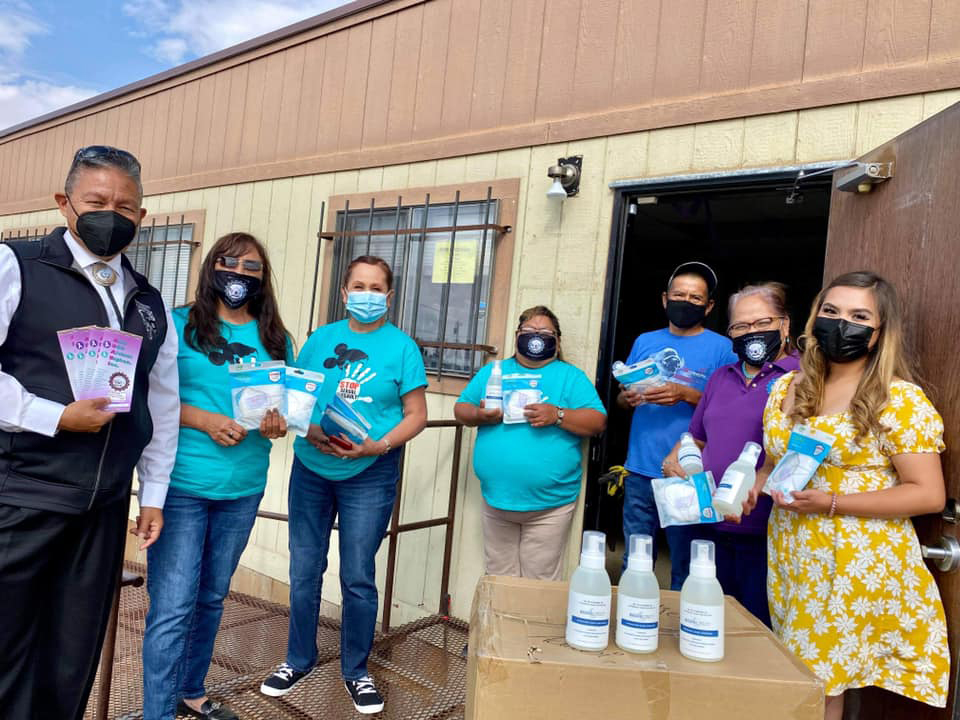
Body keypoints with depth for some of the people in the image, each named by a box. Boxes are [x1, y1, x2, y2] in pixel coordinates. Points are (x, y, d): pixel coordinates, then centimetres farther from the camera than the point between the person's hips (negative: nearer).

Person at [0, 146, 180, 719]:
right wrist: (57, 417, -18)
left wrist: (154, 494, 11)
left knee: (75, 655, 15)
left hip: (106, 505, 4)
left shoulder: (150, 302, 10)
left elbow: (163, 404, 12)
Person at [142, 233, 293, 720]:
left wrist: (279, 423, -10)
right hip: (181, 484, -4)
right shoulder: (179, 325, -3)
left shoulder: (276, 339, 7)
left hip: (244, 488, 4)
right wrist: (204, 420, -19)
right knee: (173, 607, -2)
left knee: (211, 598, 18)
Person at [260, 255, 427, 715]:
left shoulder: (402, 347, -4)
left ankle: (356, 671, 26)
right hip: (310, 467, 3)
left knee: (358, 578, 6)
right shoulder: (320, 339, 5)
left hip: (370, 475, -3)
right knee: (304, 571, 11)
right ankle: (299, 660, 32)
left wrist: (379, 445, -20)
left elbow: (416, 416, -5)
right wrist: (309, 430, -12)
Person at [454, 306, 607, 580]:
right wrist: (479, 415, -9)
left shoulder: (571, 377, 2)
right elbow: (460, 409, 13)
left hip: (549, 503, -3)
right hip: (496, 497, 3)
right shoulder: (492, 372, 12)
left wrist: (557, 415, -21)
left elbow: (598, 422, -5)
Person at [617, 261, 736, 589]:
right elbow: (621, 396, 16)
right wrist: (626, 398, -7)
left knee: (684, 565, 7)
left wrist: (686, 395, -20)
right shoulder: (644, 342, 12)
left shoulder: (722, 348, -1)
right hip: (640, 468, 4)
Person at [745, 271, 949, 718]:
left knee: (819, 683, 5)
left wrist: (830, 503, -20)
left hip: (856, 563, -5)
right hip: (789, 556, 5)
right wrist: (756, 484, -4)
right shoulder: (786, 388, 6)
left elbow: (929, 495, -12)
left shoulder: (900, 399, -11)